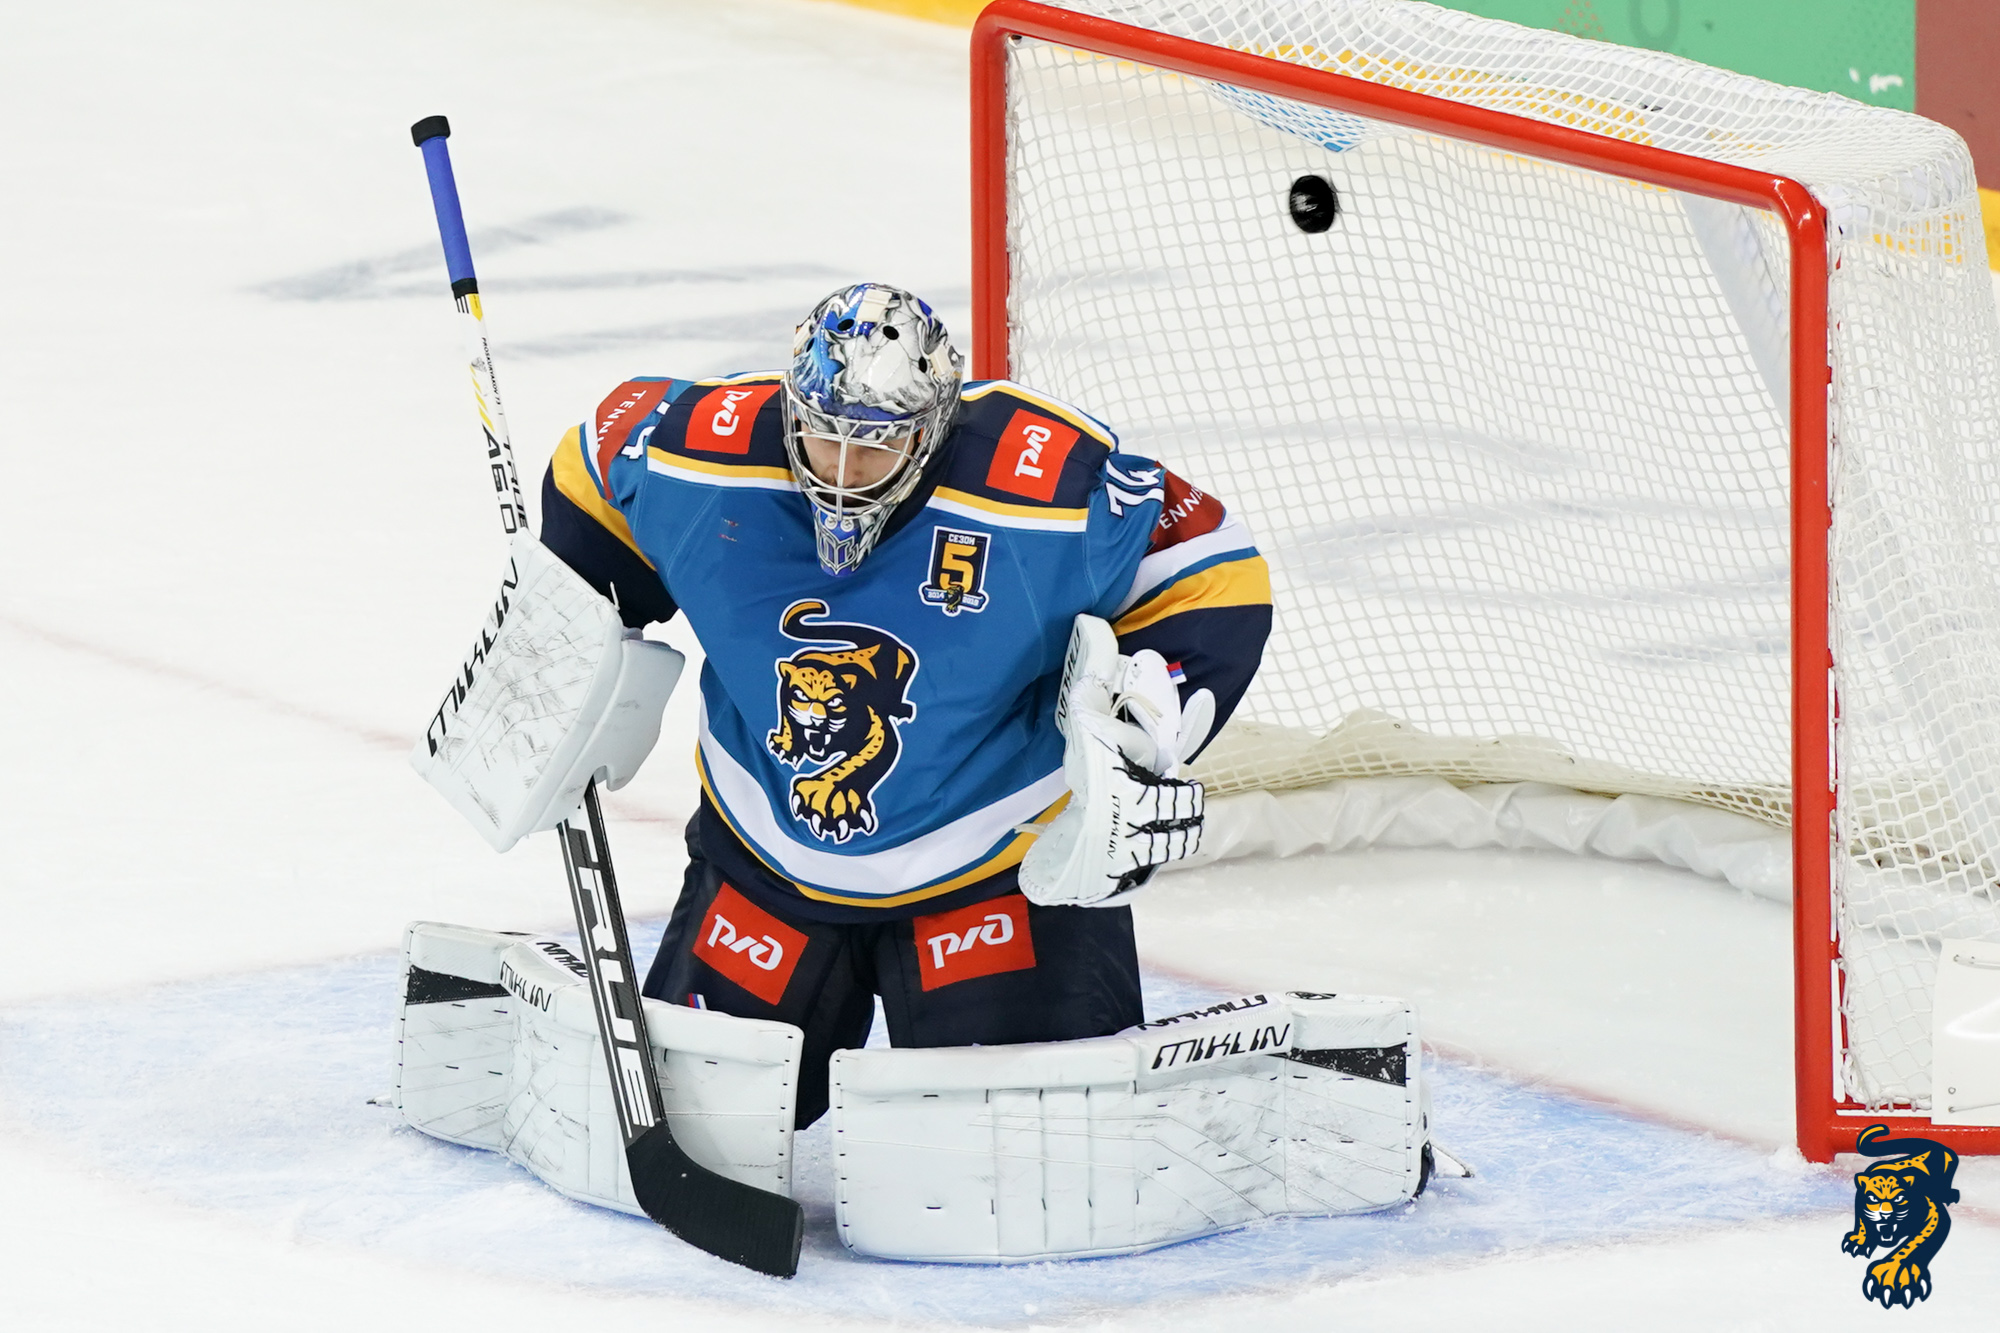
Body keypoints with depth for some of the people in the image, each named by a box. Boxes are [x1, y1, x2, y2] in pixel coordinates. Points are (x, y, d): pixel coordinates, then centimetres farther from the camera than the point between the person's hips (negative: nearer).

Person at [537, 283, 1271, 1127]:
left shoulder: (1061, 484, -26)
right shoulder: (699, 451, -18)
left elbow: (1210, 569, -14)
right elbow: (591, 473, 3)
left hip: (993, 863, -3)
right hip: (767, 858, 3)